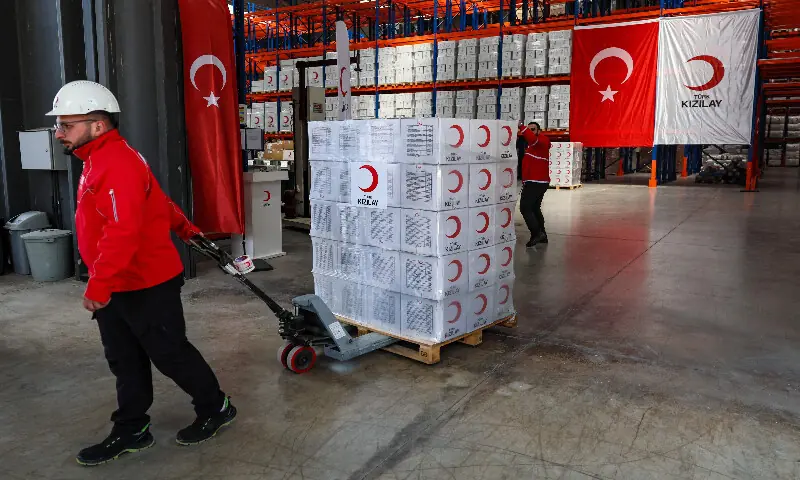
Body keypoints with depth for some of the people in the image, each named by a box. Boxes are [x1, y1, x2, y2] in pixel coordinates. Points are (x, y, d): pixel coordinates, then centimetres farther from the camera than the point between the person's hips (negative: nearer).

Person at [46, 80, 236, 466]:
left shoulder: (120, 164, -22)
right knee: (125, 362, 16)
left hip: (147, 287, -10)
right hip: (115, 287, 10)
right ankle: (131, 431, 30)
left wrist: (97, 286, -31)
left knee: (170, 354, 4)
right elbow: (160, 201, 23)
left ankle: (216, 408, 24)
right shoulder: (99, 161, 13)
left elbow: (123, 232, -30)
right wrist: (185, 229, 34)